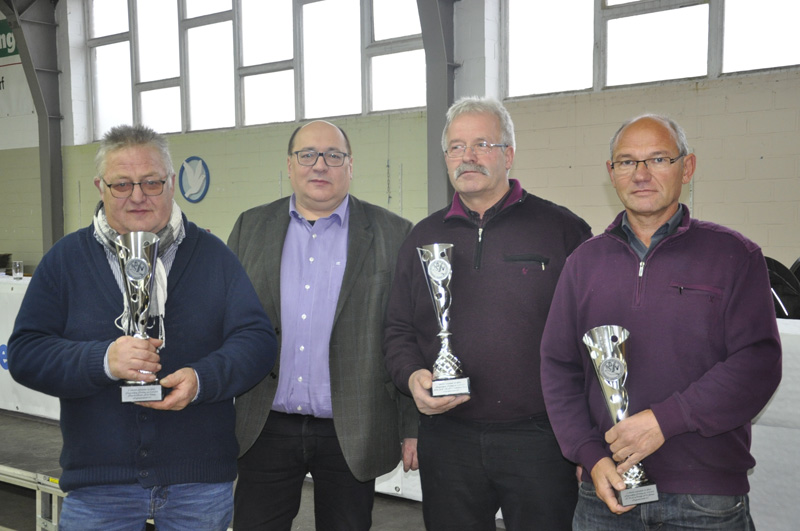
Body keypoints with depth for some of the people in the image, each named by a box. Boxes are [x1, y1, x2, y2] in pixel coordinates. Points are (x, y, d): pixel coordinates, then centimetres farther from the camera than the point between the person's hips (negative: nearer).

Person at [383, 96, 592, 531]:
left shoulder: (563, 230, 0)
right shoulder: (422, 238, 12)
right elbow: (398, 329, 15)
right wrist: (412, 376, -6)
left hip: (540, 441, -3)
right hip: (446, 440, 3)